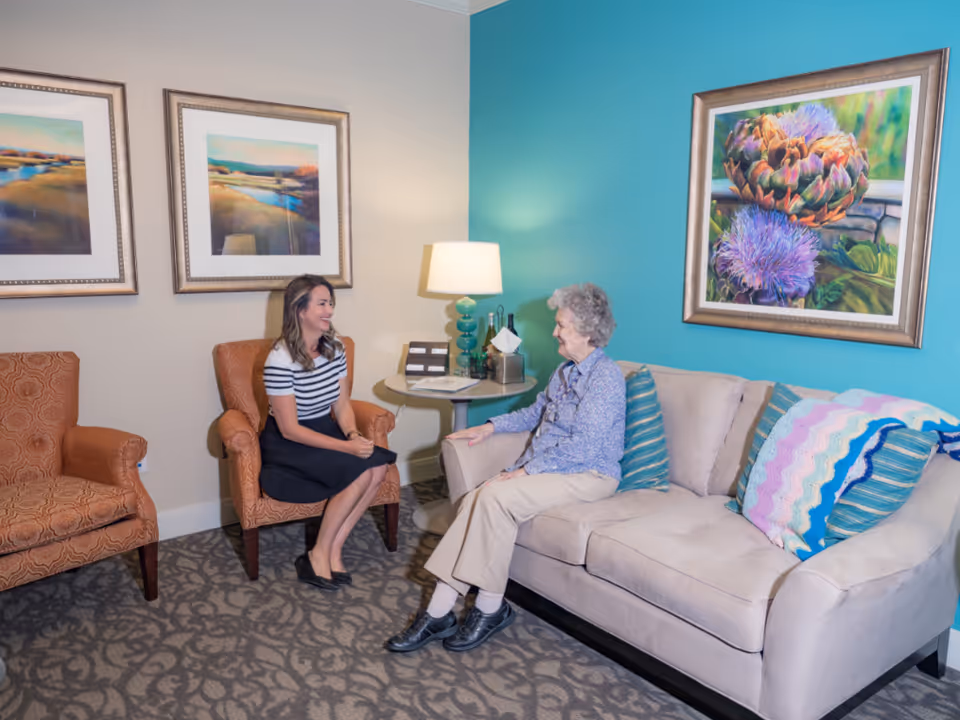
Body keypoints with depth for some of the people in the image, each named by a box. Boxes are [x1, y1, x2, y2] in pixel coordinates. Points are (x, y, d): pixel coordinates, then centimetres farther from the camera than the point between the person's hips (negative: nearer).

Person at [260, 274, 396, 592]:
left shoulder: (334, 349, 0)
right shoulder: (280, 360, -21)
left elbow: (342, 404, 5)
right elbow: (290, 429, -21)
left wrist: (353, 433, -17)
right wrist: (347, 446, -26)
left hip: (325, 432, 7)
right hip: (288, 445, -7)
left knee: (379, 465, -19)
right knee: (361, 472, -26)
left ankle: (333, 549, -8)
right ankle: (320, 554, -8)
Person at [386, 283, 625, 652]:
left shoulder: (605, 376, -14)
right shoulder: (567, 371, 16)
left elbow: (583, 446, -22)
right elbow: (537, 412, 31)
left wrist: (526, 471, -21)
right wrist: (491, 427, 19)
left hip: (587, 475, -8)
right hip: (540, 467, 8)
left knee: (495, 496, -29)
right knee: (474, 501, -16)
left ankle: (490, 608, -11)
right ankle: (438, 614, -14)